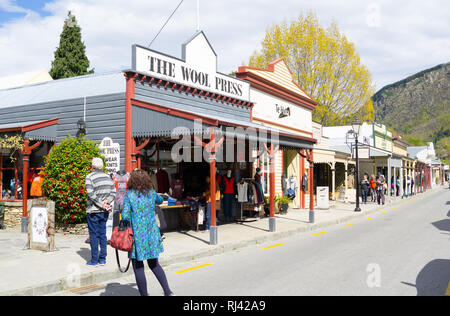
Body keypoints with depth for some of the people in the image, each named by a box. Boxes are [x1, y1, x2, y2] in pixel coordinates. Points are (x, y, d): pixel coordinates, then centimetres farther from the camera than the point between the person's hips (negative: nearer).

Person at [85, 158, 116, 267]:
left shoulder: (90, 177, -9)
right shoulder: (108, 177, 9)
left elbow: (91, 194, -17)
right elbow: (113, 192, 4)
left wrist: (101, 205, -15)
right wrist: (107, 201, -9)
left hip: (94, 211, -5)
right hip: (105, 212, 5)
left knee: (94, 235, 1)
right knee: (102, 234, 11)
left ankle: (94, 261, 5)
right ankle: (102, 259, 14)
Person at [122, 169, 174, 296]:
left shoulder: (129, 195, -7)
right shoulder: (152, 193, 3)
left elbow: (125, 215, -14)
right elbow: (160, 200, 25)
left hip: (137, 235, -4)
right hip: (152, 233, 4)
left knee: (138, 267, 7)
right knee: (154, 264, 19)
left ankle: (144, 294, 10)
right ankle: (168, 291, 14)